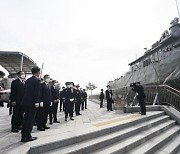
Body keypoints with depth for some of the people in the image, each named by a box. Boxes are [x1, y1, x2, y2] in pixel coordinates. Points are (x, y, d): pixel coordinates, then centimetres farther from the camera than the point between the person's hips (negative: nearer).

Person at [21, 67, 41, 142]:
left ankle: (23, 135, 28)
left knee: (26, 118, 17)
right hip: (32, 102, -8)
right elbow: (37, 92, -18)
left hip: (25, 102, 8)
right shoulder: (37, 80, -12)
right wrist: (36, 102, -17)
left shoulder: (27, 80, 10)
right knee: (30, 119, 1)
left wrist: (25, 100, 18)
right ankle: (27, 136, 8)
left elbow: (25, 90, 13)